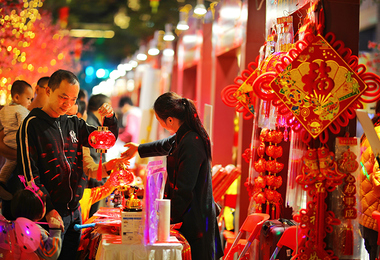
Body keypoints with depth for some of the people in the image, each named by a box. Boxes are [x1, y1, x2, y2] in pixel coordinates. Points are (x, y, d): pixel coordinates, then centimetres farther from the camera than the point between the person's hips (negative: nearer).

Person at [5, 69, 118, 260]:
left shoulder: (73, 124, 12)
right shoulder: (32, 124, -7)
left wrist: (110, 118, -4)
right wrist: (48, 209, -20)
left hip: (74, 211, 6)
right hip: (50, 213, -6)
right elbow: (29, 172, -13)